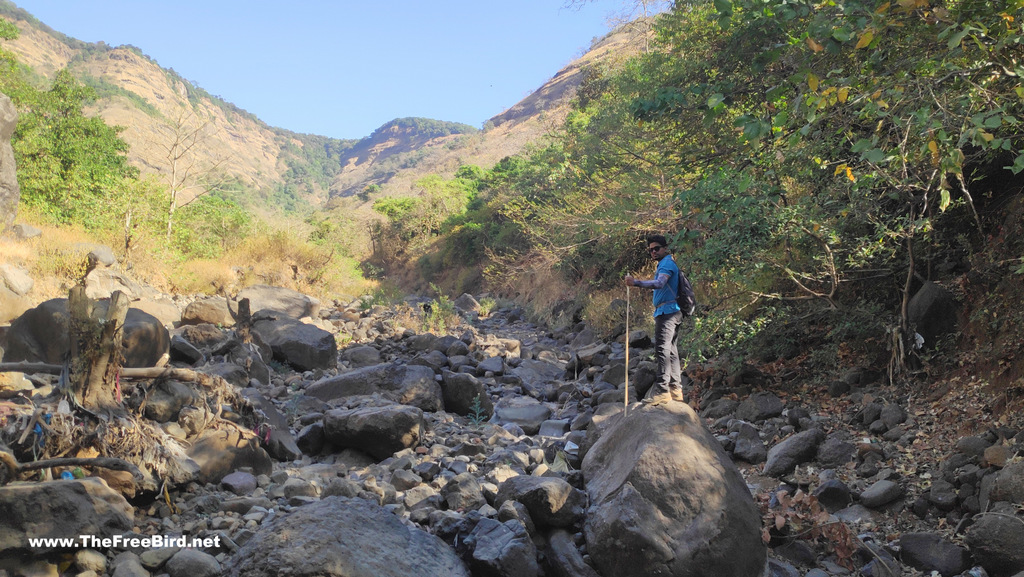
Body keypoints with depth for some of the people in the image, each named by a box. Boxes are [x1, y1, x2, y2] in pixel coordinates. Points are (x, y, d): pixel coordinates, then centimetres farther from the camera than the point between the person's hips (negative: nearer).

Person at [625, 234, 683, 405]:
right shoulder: (666, 264, 24)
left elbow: (659, 283, -27)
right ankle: (675, 389, 14)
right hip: (671, 313, 11)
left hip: (667, 312, -11)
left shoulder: (667, 263, -9)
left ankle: (662, 390, -19)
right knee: (672, 351, 11)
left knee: (662, 349, -15)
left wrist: (636, 282, -35)